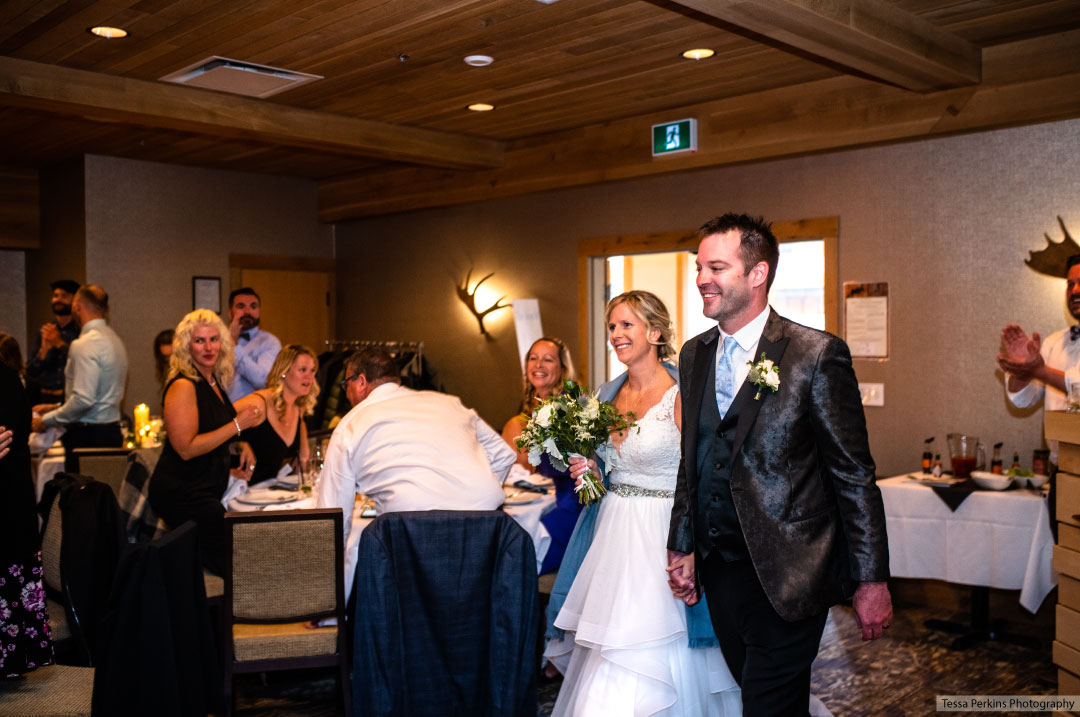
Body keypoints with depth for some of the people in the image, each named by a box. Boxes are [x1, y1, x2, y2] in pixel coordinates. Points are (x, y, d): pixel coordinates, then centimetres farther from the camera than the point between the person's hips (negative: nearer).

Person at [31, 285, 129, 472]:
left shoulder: (84, 344, -14)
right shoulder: (115, 340, 14)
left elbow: (83, 400, -20)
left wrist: (47, 420, -7)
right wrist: (56, 408, 21)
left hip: (87, 436, -9)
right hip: (112, 432, 9)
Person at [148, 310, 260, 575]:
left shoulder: (214, 382, 12)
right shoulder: (183, 386, -13)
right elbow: (187, 448, -20)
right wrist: (237, 425, -18)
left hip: (209, 490, 9)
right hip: (181, 493, -9)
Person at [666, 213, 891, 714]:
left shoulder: (817, 355, -11)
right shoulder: (694, 355, 8)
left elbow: (855, 476, -10)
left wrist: (871, 580, -9)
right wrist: (682, 545, 12)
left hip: (787, 574, -6)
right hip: (717, 568, 6)